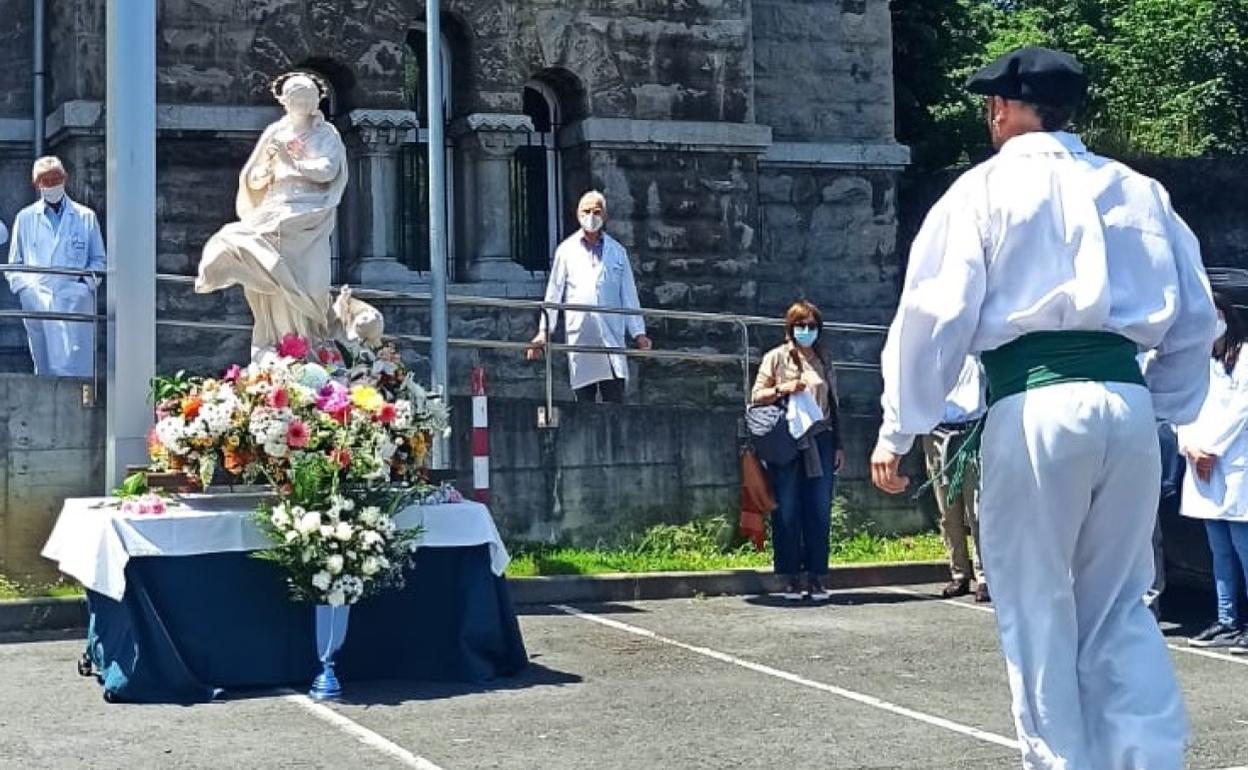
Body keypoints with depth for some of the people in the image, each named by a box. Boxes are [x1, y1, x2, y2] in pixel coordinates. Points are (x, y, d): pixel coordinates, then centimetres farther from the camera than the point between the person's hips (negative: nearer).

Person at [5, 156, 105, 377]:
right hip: (37, 305, 2)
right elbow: (14, 264, 17)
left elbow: (98, 260, 15)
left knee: (74, 369, -12)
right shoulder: (25, 218, 14)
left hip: (75, 303, -2)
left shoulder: (86, 217, 11)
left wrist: (86, 281, -3)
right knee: (44, 370, 5)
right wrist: (24, 288, 0)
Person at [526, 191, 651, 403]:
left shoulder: (617, 252, 12)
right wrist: (544, 331, 4)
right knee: (584, 398, 2)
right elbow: (553, 293, 10)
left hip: (612, 336, 0)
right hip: (579, 336, 0)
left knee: (615, 400, -6)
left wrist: (638, 332, 5)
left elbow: (629, 296, 11)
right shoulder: (566, 250, 9)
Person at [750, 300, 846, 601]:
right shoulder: (776, 358, 7)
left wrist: (838, 445, 14)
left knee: (819, 513, -1)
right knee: (787, 514, -1)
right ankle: (791, 578, 5)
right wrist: (782, 389, -14)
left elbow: (833, 406, 19)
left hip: (819, 441, 3)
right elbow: (756, 396, 3)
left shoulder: (824, 362, 17)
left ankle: (816, 577, 5)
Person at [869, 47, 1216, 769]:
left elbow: (937, 312, -3)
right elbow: (1195, 317, 16)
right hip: (1128, 402, 4)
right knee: (1120, 607, 14)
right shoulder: (1138, 191, 15)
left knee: (1039, 609, 8)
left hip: (1034, 407, -4)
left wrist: (898, 430, 1)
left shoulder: (984, 190, 3)